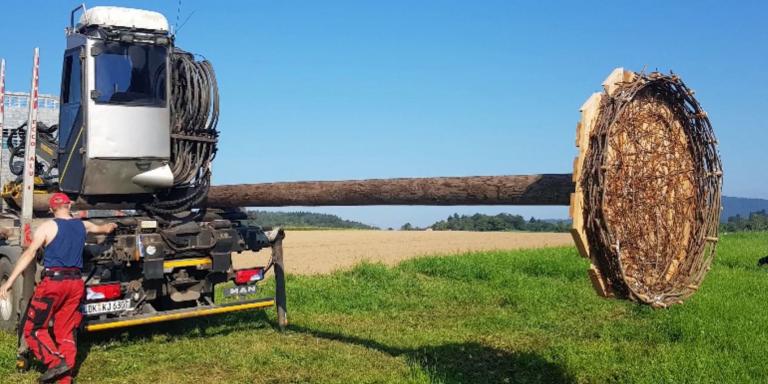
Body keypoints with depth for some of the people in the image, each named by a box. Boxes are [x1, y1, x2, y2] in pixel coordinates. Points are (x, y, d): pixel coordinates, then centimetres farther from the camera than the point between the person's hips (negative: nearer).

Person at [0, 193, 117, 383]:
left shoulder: (48, 226, -2)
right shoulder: (83, 225, 13)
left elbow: (29, 253, -11)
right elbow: (102, 228, 35)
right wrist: (111, 226, 59)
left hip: (53, 281, -5)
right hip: (75, 283, 5)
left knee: (32, 328, 6)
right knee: (67, 332, 10)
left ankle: (56, 362, -11)